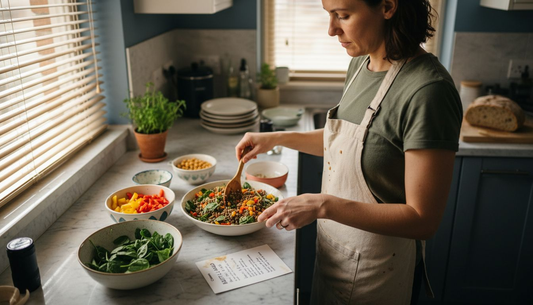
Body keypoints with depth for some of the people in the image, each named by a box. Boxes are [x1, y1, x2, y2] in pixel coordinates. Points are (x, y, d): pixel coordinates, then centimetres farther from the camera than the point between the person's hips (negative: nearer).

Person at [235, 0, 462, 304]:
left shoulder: (428, 91, -28)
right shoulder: (360, 64, -2)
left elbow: (423, 220, -26)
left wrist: (323, 205, -31)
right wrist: (277, 138, 4)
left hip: (377, 271, -7)